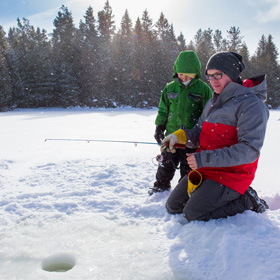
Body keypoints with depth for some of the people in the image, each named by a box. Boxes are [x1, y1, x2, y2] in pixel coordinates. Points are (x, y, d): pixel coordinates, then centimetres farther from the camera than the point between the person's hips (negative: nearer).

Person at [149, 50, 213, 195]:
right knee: (166, 163, 16)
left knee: (188, 167, 7)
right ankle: (161, 184, 35)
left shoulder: (203, 89, -5)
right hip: (171, 134, 3)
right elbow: (163, 110, 12)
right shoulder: (170, 88, 4)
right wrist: (159, 127, 10)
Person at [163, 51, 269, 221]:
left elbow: (250, 149, -24)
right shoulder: (213, 102, 12)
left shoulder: (251, 103, -16)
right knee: (173, 206, 9)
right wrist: (181, 136, -8)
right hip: (205, 169, 8)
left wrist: (205, 159, -27)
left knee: (193, 214, -18)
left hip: (231, 173, -8)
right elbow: (199, 134, 15)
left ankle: (246, 201, 0)